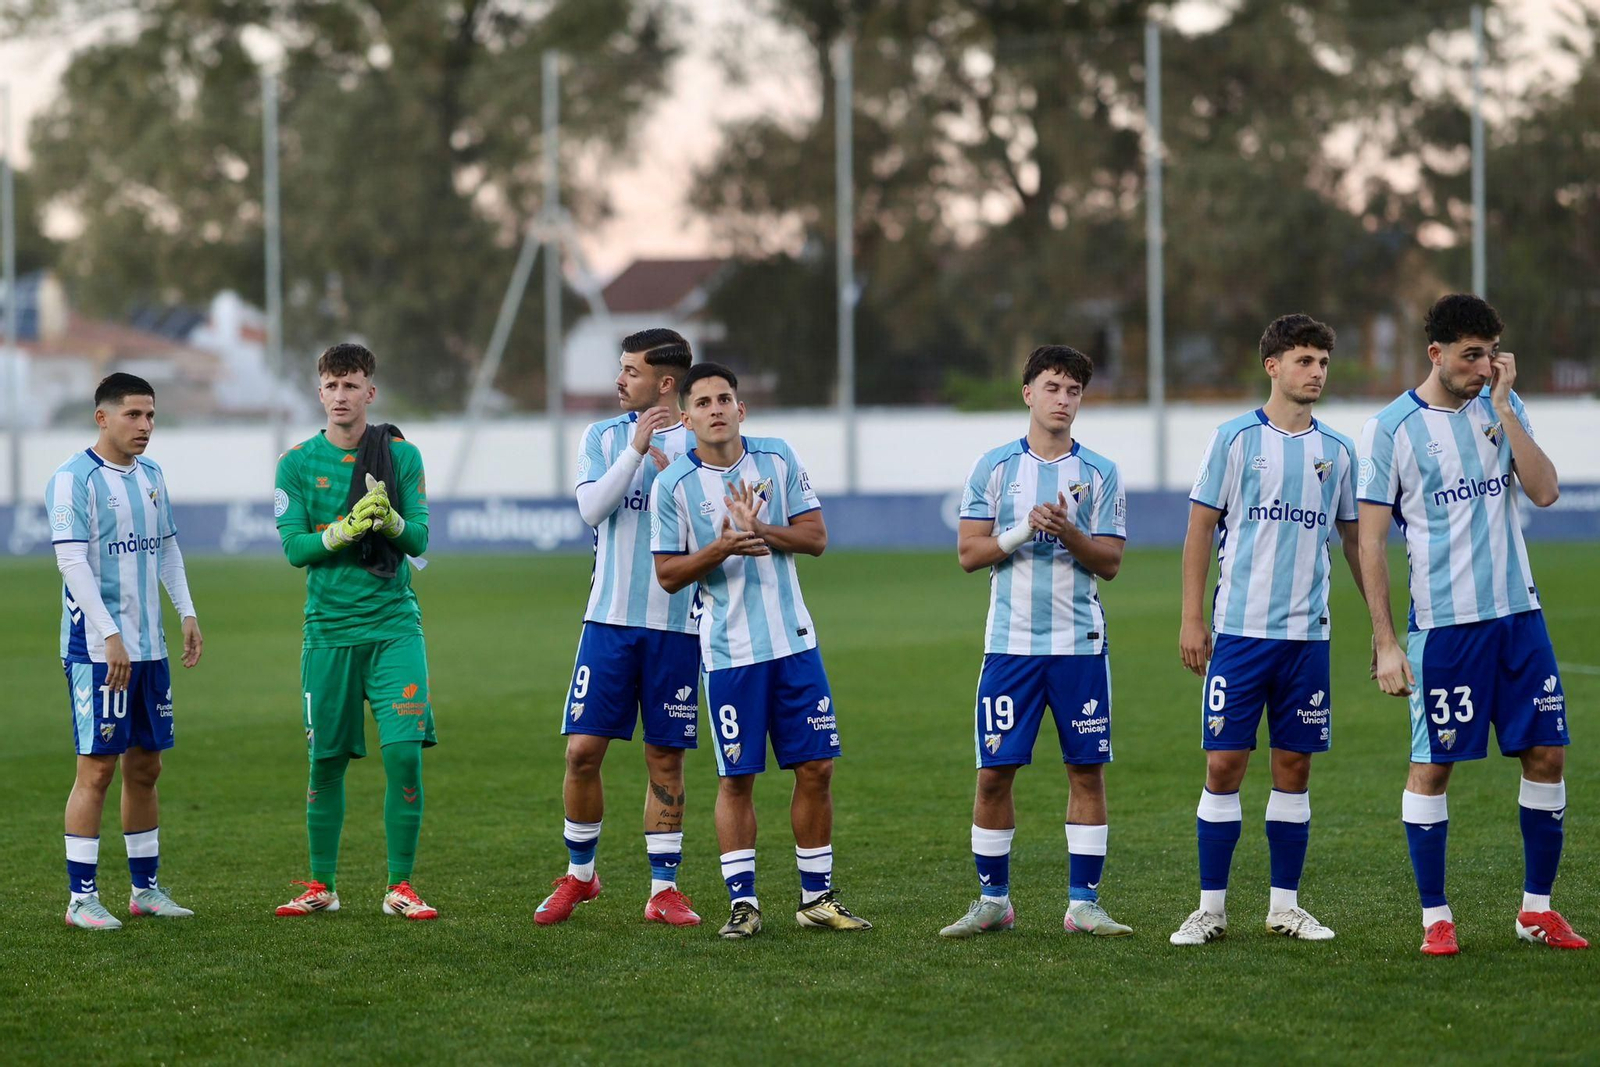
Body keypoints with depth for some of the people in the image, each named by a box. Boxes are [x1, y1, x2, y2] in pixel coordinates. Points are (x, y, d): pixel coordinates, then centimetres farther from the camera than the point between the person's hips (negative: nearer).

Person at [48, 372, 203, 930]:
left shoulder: (151, 477, 13)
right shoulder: (73, 479, -10)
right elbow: (72, 561, -16)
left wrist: (187, 613, 12)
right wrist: (109, 636, -22)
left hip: (149, 648, 7)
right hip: (96, 649, -7)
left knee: (145, 767, 11)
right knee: (97, 768, -7)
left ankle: (146, 888, 19)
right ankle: (81, 897, -2)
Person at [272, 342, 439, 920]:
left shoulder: (401, 456, 4)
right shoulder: (298, 463, 3)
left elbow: (419, 539, 1)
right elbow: (294, 548, -3)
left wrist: (390, 521, -20)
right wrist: (344, 531, -19)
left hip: (395, 625, 0)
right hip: (329, 628, 0)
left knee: (404, 751, -10)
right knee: (326, 760, 4)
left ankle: (400, 887, -1)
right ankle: (321, 886, 18)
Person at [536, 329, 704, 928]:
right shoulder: (603, 438, 7)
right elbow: (592, 507, -8)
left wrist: (669, 468, -15)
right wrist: (637, 449, -16)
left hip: (676, 624, -1)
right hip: (610, 618, 1)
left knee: (666, 758, 3)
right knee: (583, 749, -3)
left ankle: (664, 889, 10)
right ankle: (579, 874, 15)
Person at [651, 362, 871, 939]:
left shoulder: (778, 458, 3)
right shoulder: (673, 485, -3)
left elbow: (816, 537, 3)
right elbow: (668, 574, -1)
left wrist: (760, 531, -14)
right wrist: (720, 549, -18)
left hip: (794, 641, 3)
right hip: (728, 650, -3)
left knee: (816, 768, 3)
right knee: (737, 778, -1)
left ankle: (817, 897, 13)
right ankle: (742, 901, 8)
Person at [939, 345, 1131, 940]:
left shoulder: (1100, 474, 5)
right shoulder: (994, 467, 5)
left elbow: (1109, 562, 2)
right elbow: (969, 553, 1)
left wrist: (1069, 534, -16)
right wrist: (1025, 531, -13)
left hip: (1080, 642, 0)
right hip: (1011, 642, 0)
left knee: (1087, 772, 0)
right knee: (993, 774, -1)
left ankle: (1083, 903, 7)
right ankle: (993, 901, 11)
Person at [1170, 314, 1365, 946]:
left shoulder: (1338, 452, 10)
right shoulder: (1236, 438, 0)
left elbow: (1355, 540, 17)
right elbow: (1201, 528, 1)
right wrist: (1191, 618, -4)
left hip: (1307, 634, 3)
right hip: (1240, 630, -3)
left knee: (1294, 766, 5)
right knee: (1224, 763, -3)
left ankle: (1285, 906, 13)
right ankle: (1211, 907, 4)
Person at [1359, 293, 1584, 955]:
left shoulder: (1502, 408, 8)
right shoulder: (1390, 429, -4)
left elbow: (1544, 491, -3)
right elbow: (1371, 540, -4)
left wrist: (1504, 408, -8)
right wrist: (1384, 642, -8)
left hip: (1518, 613, 4)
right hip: (1443, 624, -4)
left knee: (1547, 752, 4)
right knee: (1431, 766, -2)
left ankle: (1537, 909, 15)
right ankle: (1436, 917, 8)